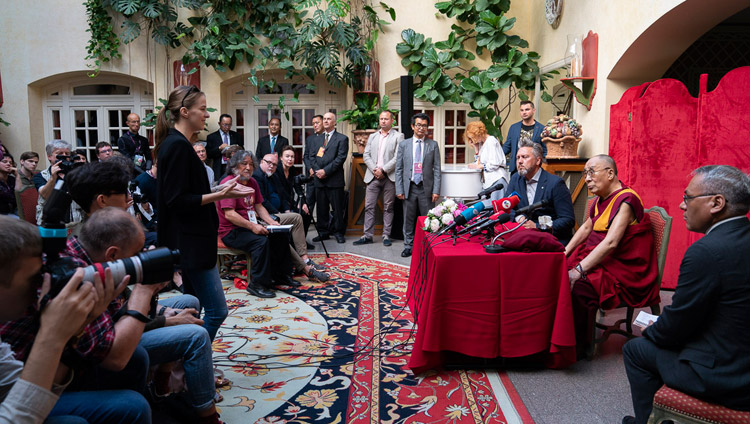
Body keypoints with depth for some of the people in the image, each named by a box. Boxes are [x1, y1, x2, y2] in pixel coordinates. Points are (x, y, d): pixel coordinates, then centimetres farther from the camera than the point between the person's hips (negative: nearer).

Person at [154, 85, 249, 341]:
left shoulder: (175, 143, 14)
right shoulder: (178, 145, -17)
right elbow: (177, 200, -21)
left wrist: (217, 192, 16)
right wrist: (219, 195, -22)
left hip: (189, 240, 11)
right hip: (189, 241, -11)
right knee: (217, 310, -6)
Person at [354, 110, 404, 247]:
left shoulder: (398, 136, 2)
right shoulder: (372, 136, 17)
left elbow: (398, 157, -8)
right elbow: (366, 155, 10)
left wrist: (383, 170, -13)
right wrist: (374, 169, -6)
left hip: (389, 177, -3)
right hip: (373, 176, 4)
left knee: (388, 207, 3)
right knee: (369, 206, 0)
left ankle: (386, 235, 11)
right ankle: (368, 235, 5)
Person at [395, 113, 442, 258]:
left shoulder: (433, 145, 5)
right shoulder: (404, 145, 7)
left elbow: (437, 169, 2)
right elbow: (399, 169, 6)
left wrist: (436, 190, -6)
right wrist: (399, 190, -1)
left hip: (426, 188, -1)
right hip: (409, 188, 1)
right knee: (408, 219, 7)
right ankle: (408, 246, 18)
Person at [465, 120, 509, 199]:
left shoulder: (491, 141, -8)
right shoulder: (481, 143, 17)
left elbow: (495, 164, -14)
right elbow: (479, 162, 17)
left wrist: (479, 166, -3)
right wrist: (476, 148, 9)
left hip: (497, 179, -8)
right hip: (488, 181, 8)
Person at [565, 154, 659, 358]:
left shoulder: (626, 200, -17)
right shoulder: (602, 199, 11)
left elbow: (611, 243, -26)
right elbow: (586, 228, 22)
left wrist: (579, 270, -30)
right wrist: (564, 254, 8)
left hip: (622, 269, -9)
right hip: (597, 258, 9)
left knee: (578, 286, -31)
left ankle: (577, 348, -14)